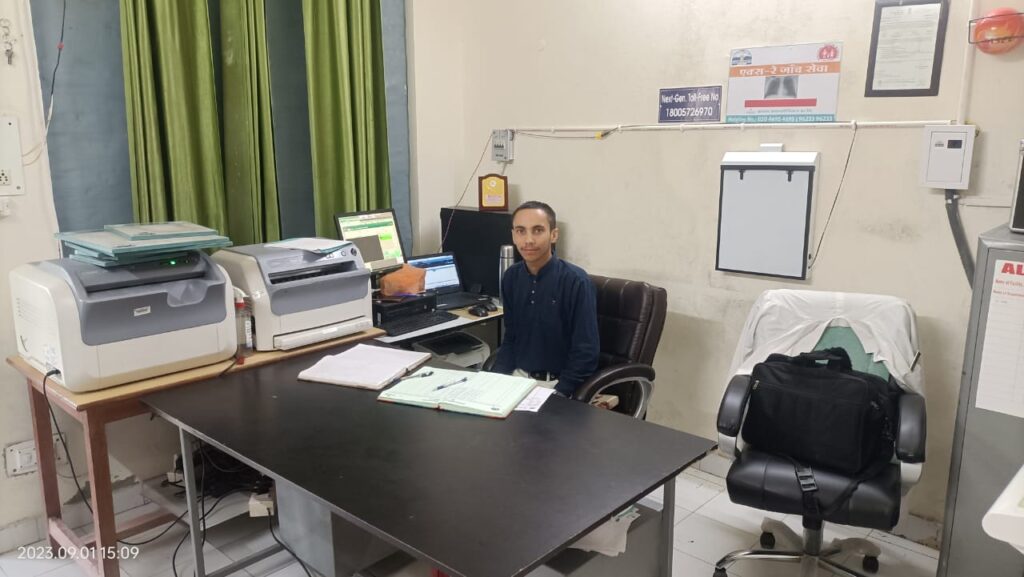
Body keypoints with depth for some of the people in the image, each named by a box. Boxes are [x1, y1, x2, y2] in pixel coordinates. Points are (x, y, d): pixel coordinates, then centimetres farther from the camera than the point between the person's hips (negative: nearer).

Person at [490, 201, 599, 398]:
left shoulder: (576, 282, -16)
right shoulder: (511, 277, 2)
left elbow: (585, 353, -15)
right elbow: (510, 338, 11)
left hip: (557, 384, -5)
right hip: (517, 376, 5)